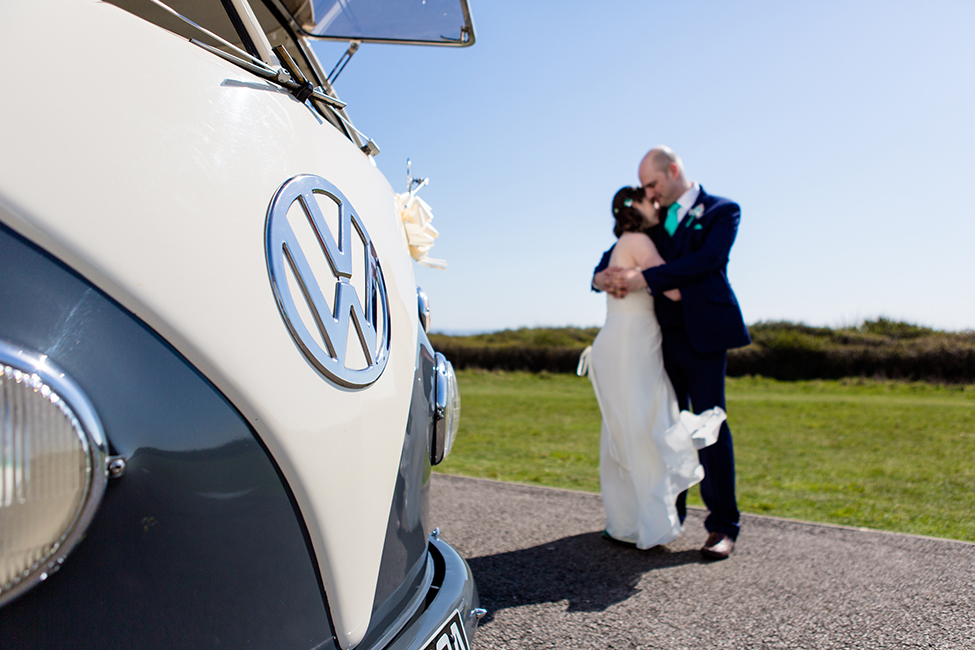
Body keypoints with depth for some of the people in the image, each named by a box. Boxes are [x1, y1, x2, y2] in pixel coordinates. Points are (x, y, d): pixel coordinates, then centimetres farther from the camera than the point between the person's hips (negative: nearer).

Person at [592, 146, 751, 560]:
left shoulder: (722, 211, 1)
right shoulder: (653, 219, 17)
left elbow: (707, 260, -15)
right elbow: (617, 254, 18)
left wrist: (644, 279, -22)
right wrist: (603, 276, -7)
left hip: (702, 335, -5)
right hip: (662, 335, 5)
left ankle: (723, 525, 2)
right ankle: (670, 510, 23)